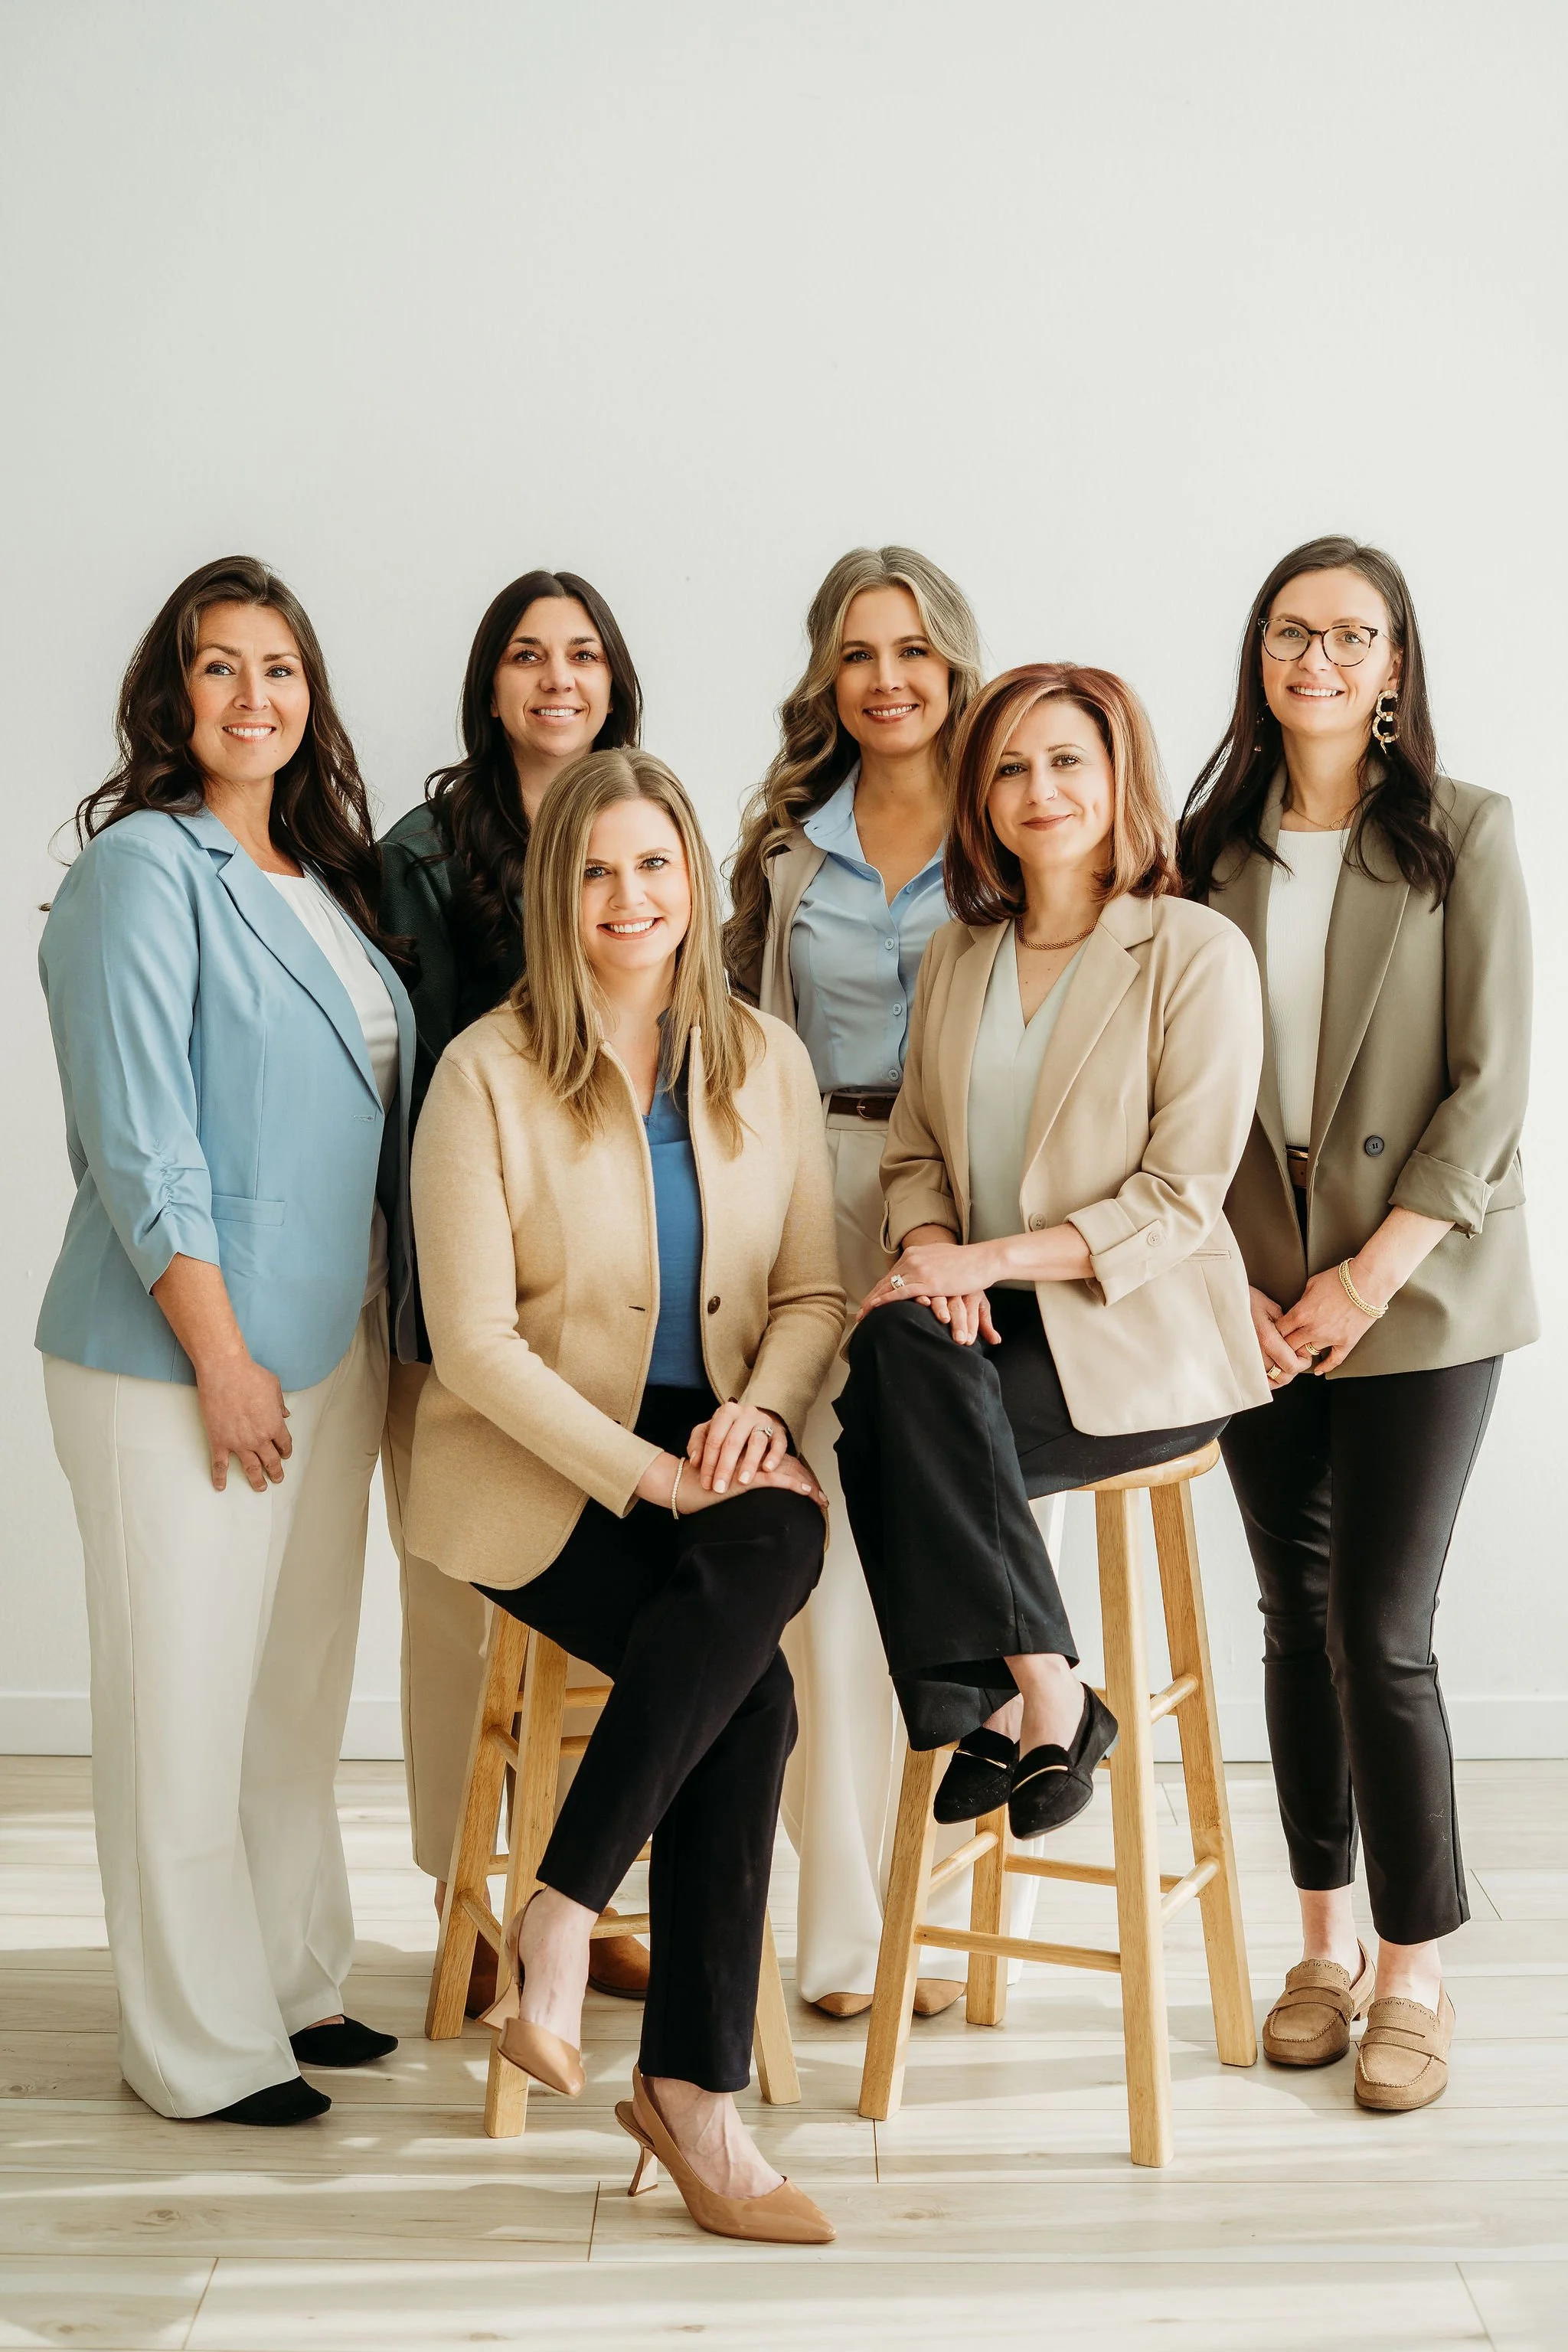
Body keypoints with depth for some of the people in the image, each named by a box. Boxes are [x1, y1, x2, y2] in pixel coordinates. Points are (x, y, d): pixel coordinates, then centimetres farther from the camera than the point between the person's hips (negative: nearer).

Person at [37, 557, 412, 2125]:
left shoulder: (321, 876, 14)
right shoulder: (143, 869, -10)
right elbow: (138, 1142, -16)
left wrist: (375, 1322, 14)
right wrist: (222, 1359, -18)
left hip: (331, 1343, 8)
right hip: (181, 1362, -8)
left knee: (300, 1693, 15)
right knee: (188, 1705, 1)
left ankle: (293, 1988, 29)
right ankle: (200, 2050, 14)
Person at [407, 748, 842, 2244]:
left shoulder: (763, 1058, 8)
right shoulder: (488, 1071, -5)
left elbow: (812, 1291, 10)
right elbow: (476, 1347, -10)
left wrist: (756, 1412, -11)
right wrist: (651, 1474, -18)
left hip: (715, 1459, 4)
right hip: (531, 1471, -4)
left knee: (783, 1538, -32)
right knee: (752, 1695, -27)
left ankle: (558, 1921, -21)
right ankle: (695, 2093, -13)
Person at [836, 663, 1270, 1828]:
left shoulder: (1198, 954, -4)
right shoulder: (958, 958, 15)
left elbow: (1181, 1199, -10)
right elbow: (916, 1153, 15)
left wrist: (991, 1259, -19)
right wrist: (933, 1254, -8)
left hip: (1142, 1339, -5)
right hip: (986, 1330, 5)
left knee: (893, 1400, -29)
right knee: (901, 1340, -30)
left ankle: (1005, 1704, -13)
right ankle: (1040, 1691, -20)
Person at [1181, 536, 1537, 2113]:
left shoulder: (1466, 836, -2)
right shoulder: (1210, 849, 7)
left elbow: (1490, 1084, -6)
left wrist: (1369, 1275, -12)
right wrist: (1230, 1280, -4)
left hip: (1417, 1291, -3)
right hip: (1258, 1298, 3)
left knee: (1381, 1630, -5)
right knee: (1296, 1617, 9)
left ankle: (1416, 1973, 11)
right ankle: (1325, 1942, 23)